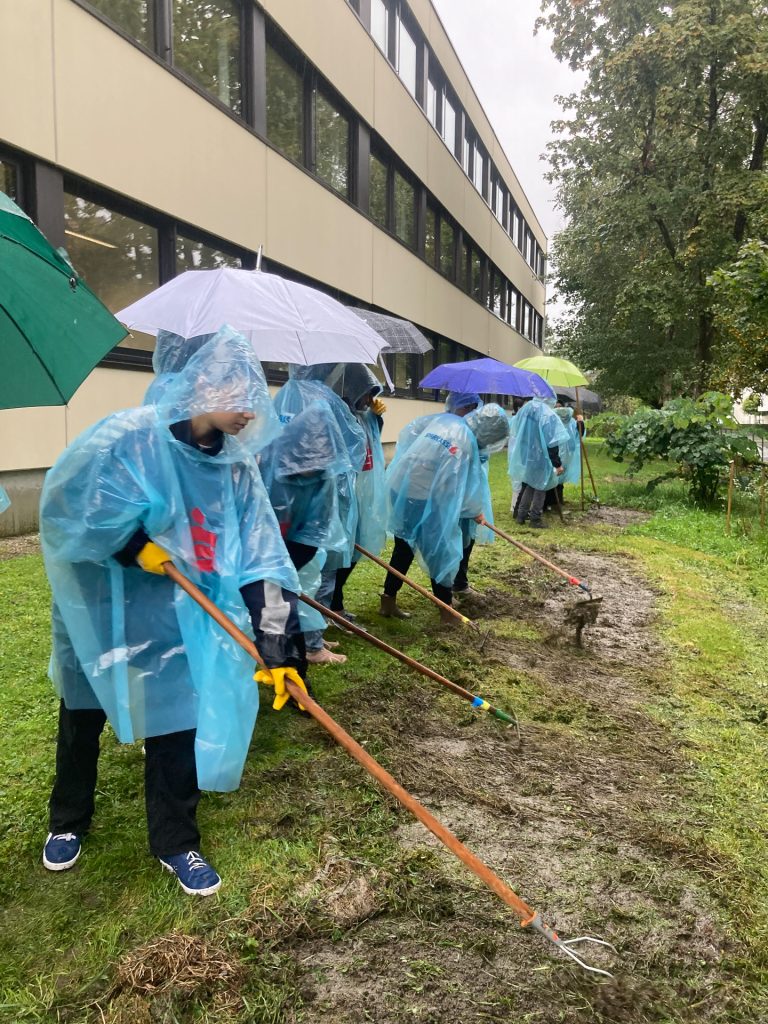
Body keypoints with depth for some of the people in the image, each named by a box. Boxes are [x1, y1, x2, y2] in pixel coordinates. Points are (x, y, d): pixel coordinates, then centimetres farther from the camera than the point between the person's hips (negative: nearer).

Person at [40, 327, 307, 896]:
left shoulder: (237, 467, -10)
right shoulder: (129, 437, -23)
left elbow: (262, 560, -13)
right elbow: (66, 506, -23)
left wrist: (275, 646, -18)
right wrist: (133, 546, -22)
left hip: (172, 620, 3)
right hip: (96, 608, -2)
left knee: (176, 725, 6)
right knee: (81, 720, 17)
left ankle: (176, 842, 29)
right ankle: (68, 822, 44)